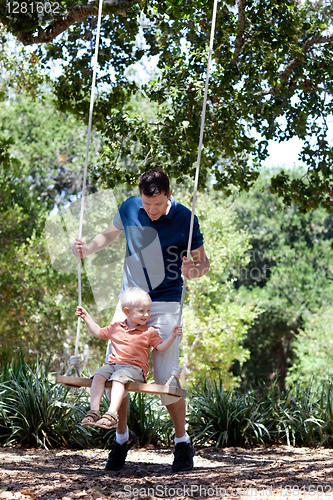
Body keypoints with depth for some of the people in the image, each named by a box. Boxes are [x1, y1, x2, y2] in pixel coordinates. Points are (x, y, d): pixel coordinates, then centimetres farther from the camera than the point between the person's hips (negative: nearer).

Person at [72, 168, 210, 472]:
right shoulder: (130, 208, -2)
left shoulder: (185, 218, -10)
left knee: (166, 375, -9)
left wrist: (194, 270, -26)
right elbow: (109, 235, 16)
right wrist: (87, 249, -3)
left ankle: (182, 442, 12)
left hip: (165, 304, -3)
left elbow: (203, 261, -2)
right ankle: (122, 436, 19)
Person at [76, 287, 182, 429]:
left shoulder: (149, 332, 9)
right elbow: (98, 332, 28)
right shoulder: (116, 328, 17)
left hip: (134, 368, -4)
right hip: (113, 364, 4)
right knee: (99, 375, -24)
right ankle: (94, 411, -28)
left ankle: (112, 415, -45)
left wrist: (172, 336, -9)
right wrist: (86, 317, 24)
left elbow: (161, 347, 5)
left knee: (118, 378, -34)